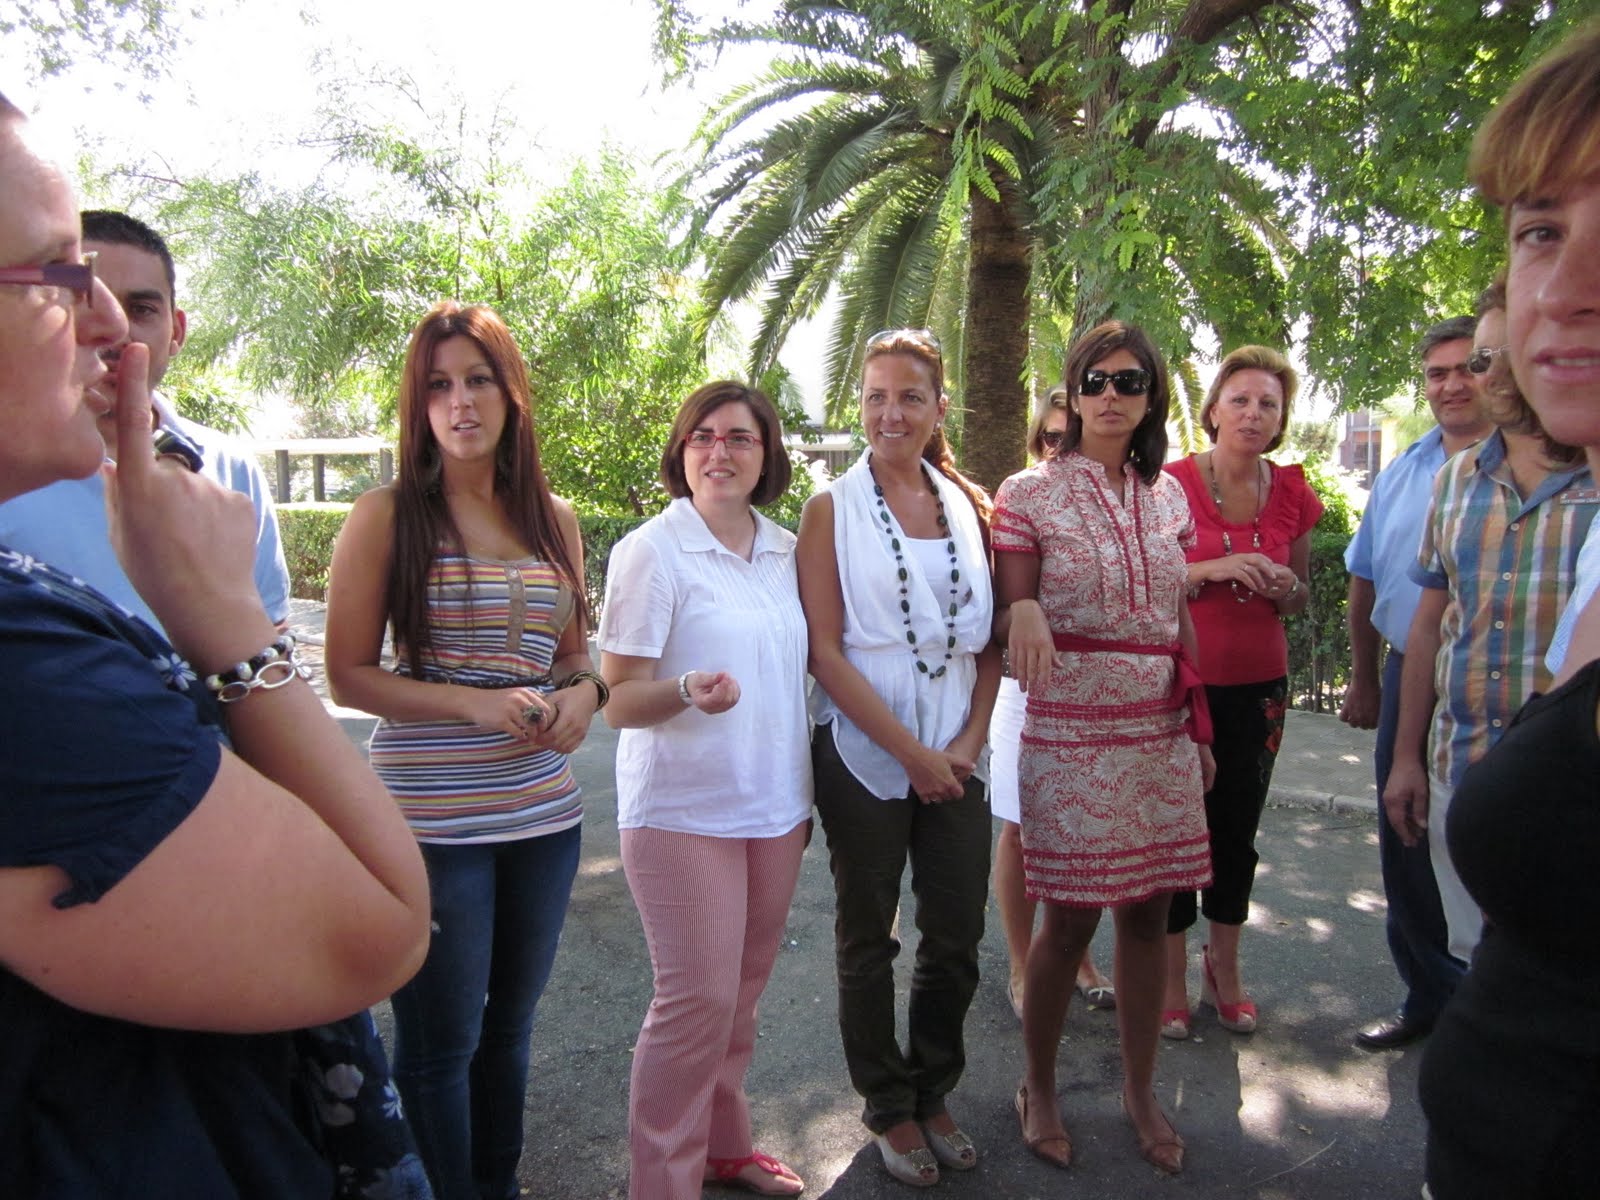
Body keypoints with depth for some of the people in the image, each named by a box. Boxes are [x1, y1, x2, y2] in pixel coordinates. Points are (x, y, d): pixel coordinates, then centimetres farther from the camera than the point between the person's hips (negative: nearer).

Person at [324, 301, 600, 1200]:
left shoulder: (555, 518, 7)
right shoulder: (387, 516, -6)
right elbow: (349, 675, -7)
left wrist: (584, 692, -6)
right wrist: (474, 703, -20)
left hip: (543, 812, 5)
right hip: (433, 817, -5)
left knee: (510, 1023, 20)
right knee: (441, 1042, 8)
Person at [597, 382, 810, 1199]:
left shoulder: (786, 550, 6)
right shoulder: (651, 551, -10)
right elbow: (619, 700, -11)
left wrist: (801, 791, 15)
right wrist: (687, 691, -31)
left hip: (775, 805, 6)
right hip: (683, 810, -5)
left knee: (742, 991, 16)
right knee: (698, 998, -3)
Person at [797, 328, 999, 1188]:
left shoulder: (967, 505, 7)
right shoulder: (832, 510, -5)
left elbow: (989, 640, 9)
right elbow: (824, 650, -10)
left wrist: (969, 739, -5)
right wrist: (910, 751, -13)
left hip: (957, 757, 4)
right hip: (864, 754, -3)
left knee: (957, 939, 11)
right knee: (868, 942, 11)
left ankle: (933, 1092, 35)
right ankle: (889, 1107, 32)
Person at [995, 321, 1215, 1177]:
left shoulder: (1167, 496, 10)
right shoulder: (1029, 494, -4)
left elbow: (1181, 623, 15)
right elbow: (1003, 617, -4)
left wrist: (1199, 728, 15)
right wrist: (1023, 610, -28)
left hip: (1160, 733, 5)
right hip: (1071, 735, -4)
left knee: (1149, 911, 10)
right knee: (1071, 917, 2)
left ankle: (1140, 1091, 30)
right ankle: (1038, 1089, 25)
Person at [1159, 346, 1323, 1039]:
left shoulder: (1292, 495, 5)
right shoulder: (1171, 483, -7)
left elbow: (1301, 601, 16)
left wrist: (1288, 589, -7)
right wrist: (1212, 569, -20)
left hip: (1258, 685, 4)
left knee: (1238, 827, 13)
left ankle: (1224, 968, 31)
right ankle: (1172, 976, 20)